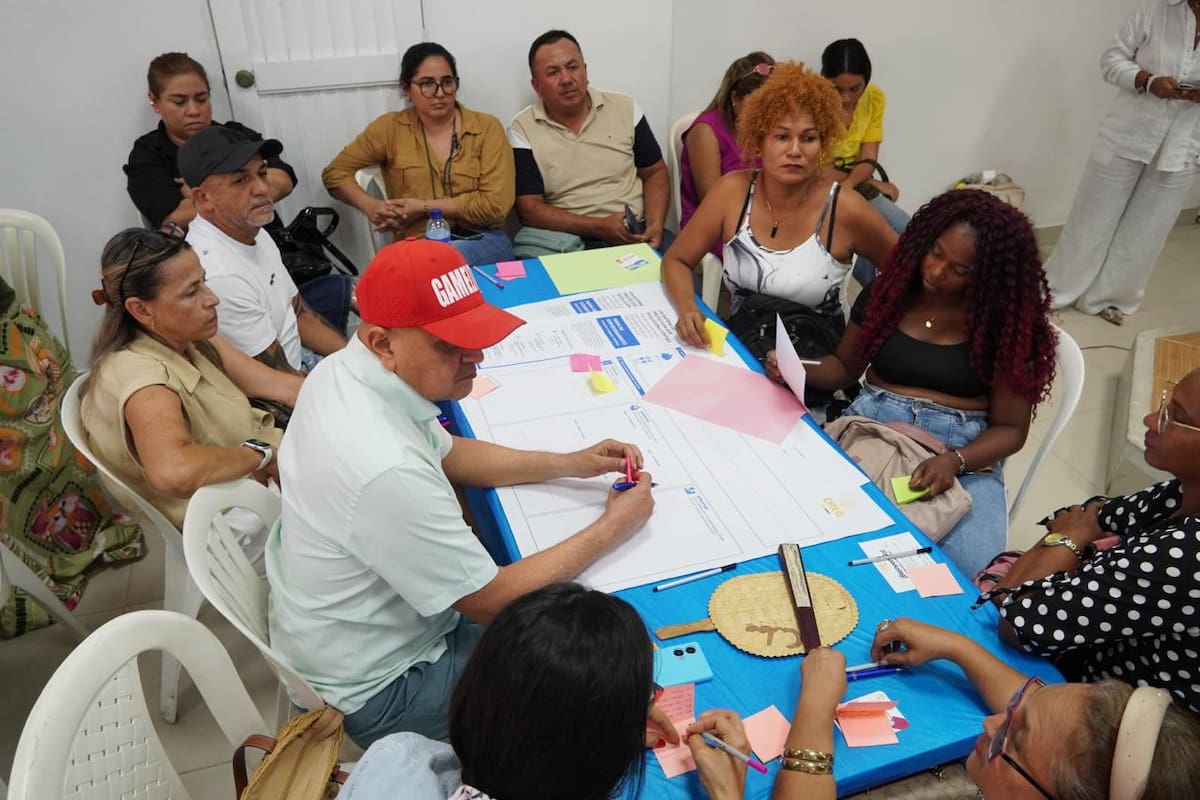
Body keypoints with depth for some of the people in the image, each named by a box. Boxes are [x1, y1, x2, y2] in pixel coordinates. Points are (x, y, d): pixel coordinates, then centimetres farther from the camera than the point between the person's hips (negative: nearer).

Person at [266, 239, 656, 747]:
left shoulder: (342, 370, -11)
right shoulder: (387, 471, -39)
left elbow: (447, 452, 7)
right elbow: (489, 604, -25)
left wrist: (569, 464, -1)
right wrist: (610, 530, -15)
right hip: (375, 688, -8)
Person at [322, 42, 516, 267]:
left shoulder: (487, 127, 5)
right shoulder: (390, 128, 9)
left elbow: (496, 204, -5)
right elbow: (335, 172, 15)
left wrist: (425, 208, -8)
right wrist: (371, 206, -5)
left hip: (483, 242, -1)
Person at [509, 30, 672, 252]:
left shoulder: (625, 108, 7)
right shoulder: (522, 130, 0)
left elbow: (655, 173, 13)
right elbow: (530, 209, -4)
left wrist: (655, 226, -7)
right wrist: (599, 227, -15)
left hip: (638, 233, 2)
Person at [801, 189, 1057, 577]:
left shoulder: (1008, 322, -4)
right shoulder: (888, 291, 4)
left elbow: (1010, 428, -1)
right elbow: (845, 366, 18)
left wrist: (955, 460, -21)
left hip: (964, 450, -2)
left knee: (968, 571, -30)